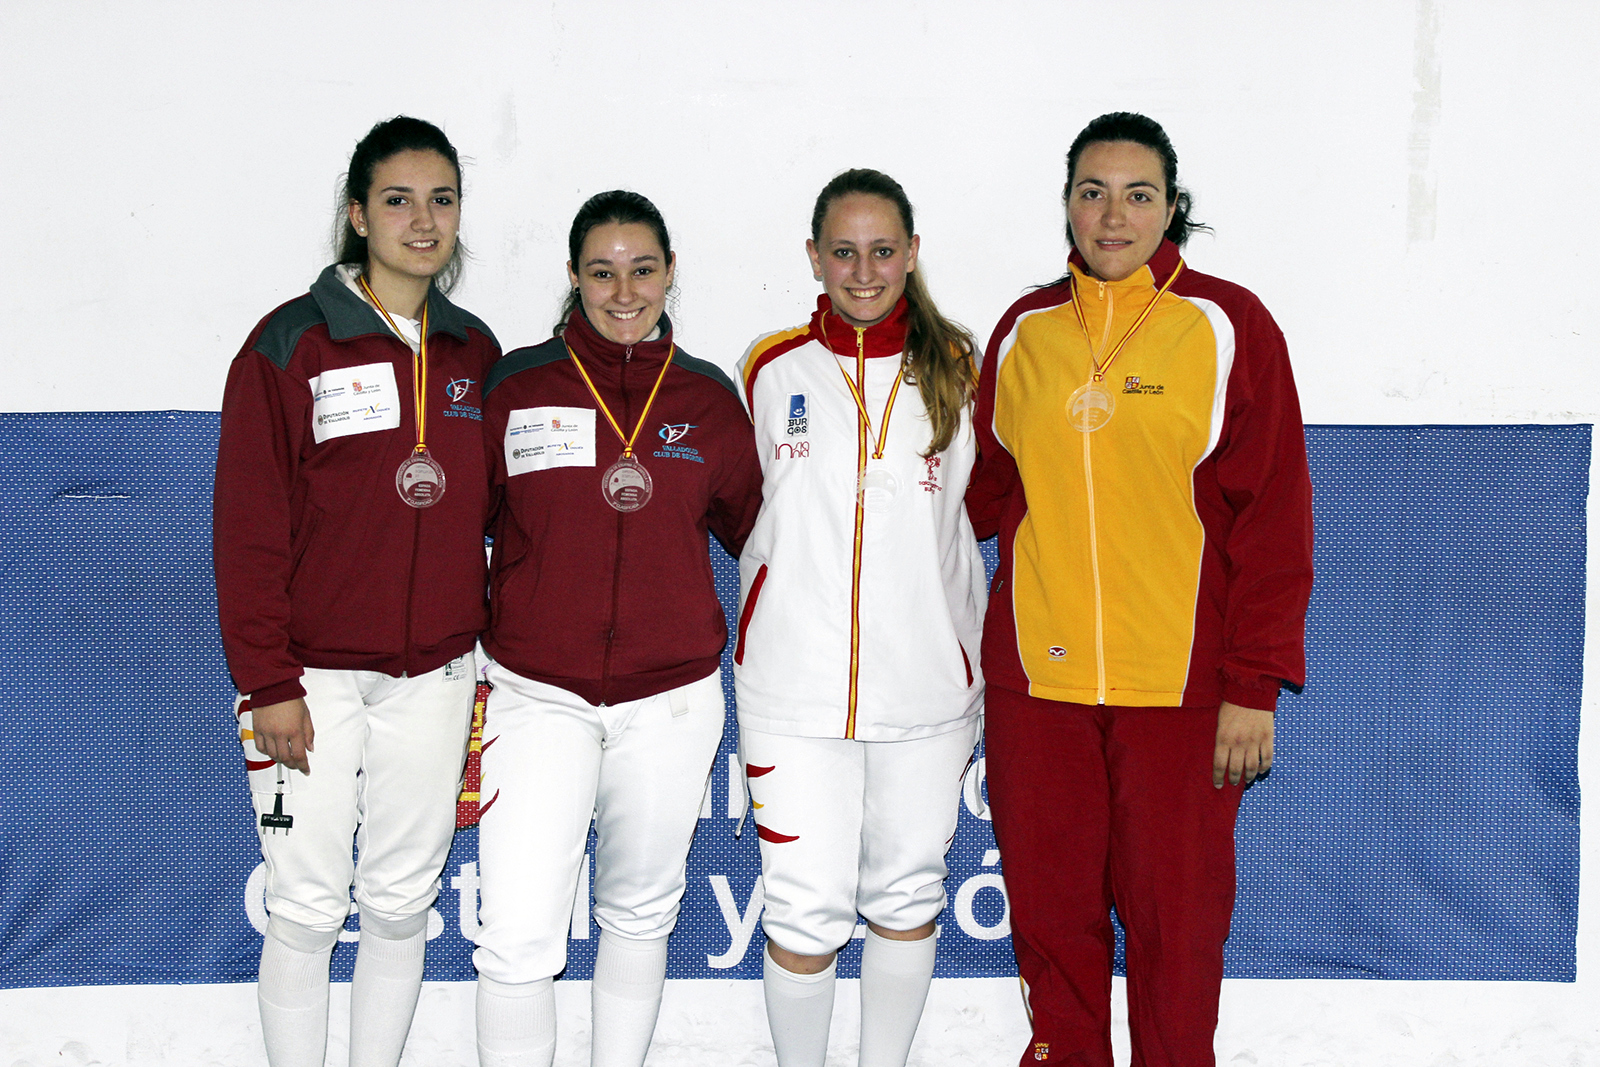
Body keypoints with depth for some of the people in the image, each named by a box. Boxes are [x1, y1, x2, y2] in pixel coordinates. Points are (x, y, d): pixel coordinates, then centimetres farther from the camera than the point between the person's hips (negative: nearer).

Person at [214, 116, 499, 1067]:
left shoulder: (476, 353, 7)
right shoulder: (291, 345, -5)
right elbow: (248, 523, -7)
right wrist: (268, 681, -11)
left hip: (434, 674, 4)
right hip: (314, 676, -3)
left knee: (403, 902, 12)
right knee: (308, 907, 3)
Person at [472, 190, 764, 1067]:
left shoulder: (709, 400, 4)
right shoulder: (515, 388, -1)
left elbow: (755, 527, 15)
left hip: (671, 696, 2)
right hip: (536, 695, -2)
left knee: (640, 914, 17)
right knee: (518, 939, -8)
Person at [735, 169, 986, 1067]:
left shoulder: (958, 367, 4)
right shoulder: (773, 368, 2)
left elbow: (983, 505, 12)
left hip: (929, 683, 1)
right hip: (796, 684, -1)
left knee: (908, 893, 13)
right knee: (806, 910, -1)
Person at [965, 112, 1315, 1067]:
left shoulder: (1229, 327, -2)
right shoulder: (1025, 331, 9)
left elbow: (1274, 515, -4)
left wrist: (1255, 686, -8)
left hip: (1179, 683, -3)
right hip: (1036, 674, 3)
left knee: (1175, 912, 5)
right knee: (1048, 906, 11)